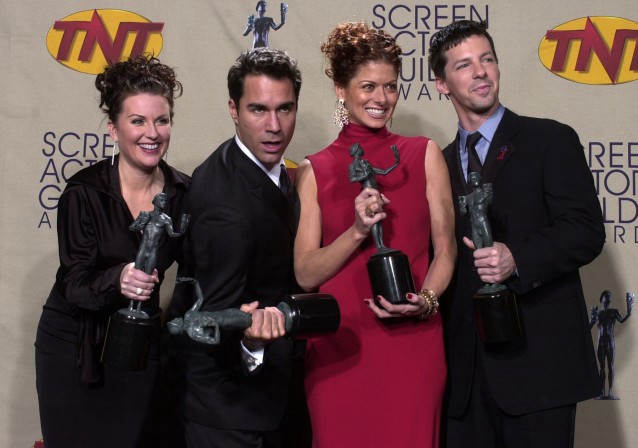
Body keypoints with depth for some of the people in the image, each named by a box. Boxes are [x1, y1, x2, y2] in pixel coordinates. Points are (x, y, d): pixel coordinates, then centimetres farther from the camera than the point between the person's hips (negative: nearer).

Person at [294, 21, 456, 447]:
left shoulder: (425, 154, 7)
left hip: (412, 343, 0)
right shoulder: (314, 170, 5)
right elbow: (305, 273, 1)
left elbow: (446, 249, 7)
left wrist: (426, 299, -12)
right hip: (338, 346, 0)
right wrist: (357, 231, -13)